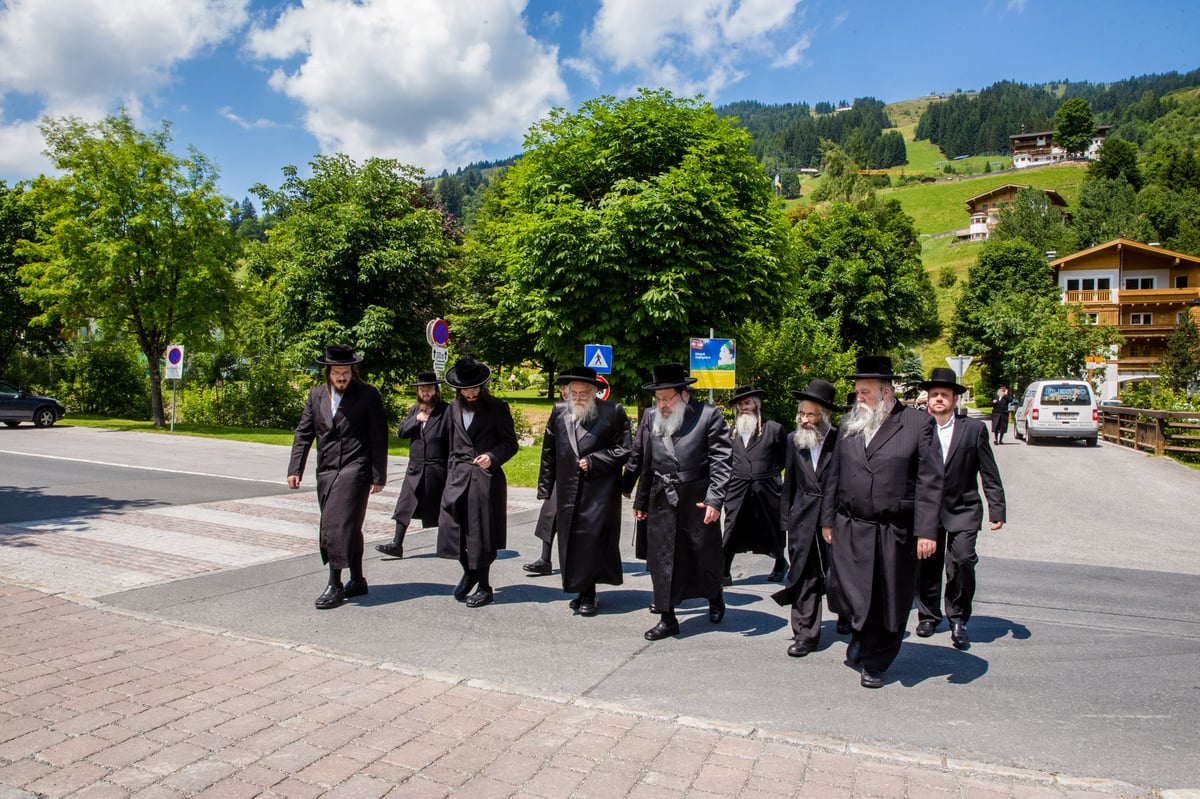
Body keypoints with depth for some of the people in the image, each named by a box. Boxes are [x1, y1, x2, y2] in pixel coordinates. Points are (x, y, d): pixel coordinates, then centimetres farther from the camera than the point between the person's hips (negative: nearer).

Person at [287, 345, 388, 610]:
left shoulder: (368, 395, -2)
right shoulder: (316, 396, 11)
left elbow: (379, 438, -3)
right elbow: (303, 434, 11)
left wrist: (379, 476, -5)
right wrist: (295, 469, 1)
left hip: (355, 469, -5)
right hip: (326, 471, 5)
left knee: (338, 524, -13)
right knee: (348, 526, 12)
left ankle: (335, 585, -6)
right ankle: (357, 581, 23)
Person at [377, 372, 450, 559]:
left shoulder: (447, 411, -8)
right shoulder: (414, 409, 12)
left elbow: (453, 441, -10)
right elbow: (401, 432, 6)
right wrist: (416, 420, -11)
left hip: (437, 469, -5)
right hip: (415, 468, 5)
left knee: (439, 509, 7)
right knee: (404, 506, 2)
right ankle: (396, 544, 6)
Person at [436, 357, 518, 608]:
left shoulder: (497, 407, -3)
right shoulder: (454, 407, 11)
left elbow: (510, 443, -2)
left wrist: (492, 456, -18)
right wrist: (453, 471, 13)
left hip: (486, 477, -4)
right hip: (458, 476, 4)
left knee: (481, 532, 0)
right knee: (452, 526, 1)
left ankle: (484, 586, 15)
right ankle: (469, 572, 26)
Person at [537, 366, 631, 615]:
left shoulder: (612, 412, -4)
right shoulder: (559, 412, 7)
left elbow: (623, 450, -4)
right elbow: (549, 453, 12)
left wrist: (592, 461, -11)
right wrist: (545, 489, 11)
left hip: (599, 492, -4)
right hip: (567, 491, 4)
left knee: (593, 538, -4)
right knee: (571, 540, 9)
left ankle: (588, 592, 12)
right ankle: (581, 590, 23)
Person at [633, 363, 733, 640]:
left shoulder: (709, 415, -7)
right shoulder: (653, 418, 6)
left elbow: (722, 459, -10)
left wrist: (715, 499, -18)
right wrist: (641, 500, 15)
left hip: (698, 501, -3)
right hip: (662, 502, 3)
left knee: (706, 556, 13)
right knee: (661, 559, 4)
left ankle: (715, 599, 42)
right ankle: (667, 618, 16)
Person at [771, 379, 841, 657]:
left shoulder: (842, 441, -9)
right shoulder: (794, 440, 5)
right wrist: (786, 519, 9)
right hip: (802, 519, 3)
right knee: (804, 578, 4)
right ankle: (805, 634, 12)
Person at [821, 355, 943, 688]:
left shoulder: (919, 422, -4)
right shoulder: (849, 423, 9)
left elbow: (929, 481, -7)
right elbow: (835, 475, 14)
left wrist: (926, 531, -12)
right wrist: (828, 520, 12)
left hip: (896, 534, -3)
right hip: (849, 529, 3)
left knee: (887, 603, 7)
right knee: (844, 592, -1)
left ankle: (874, 663, 28)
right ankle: (861, 632, 32)